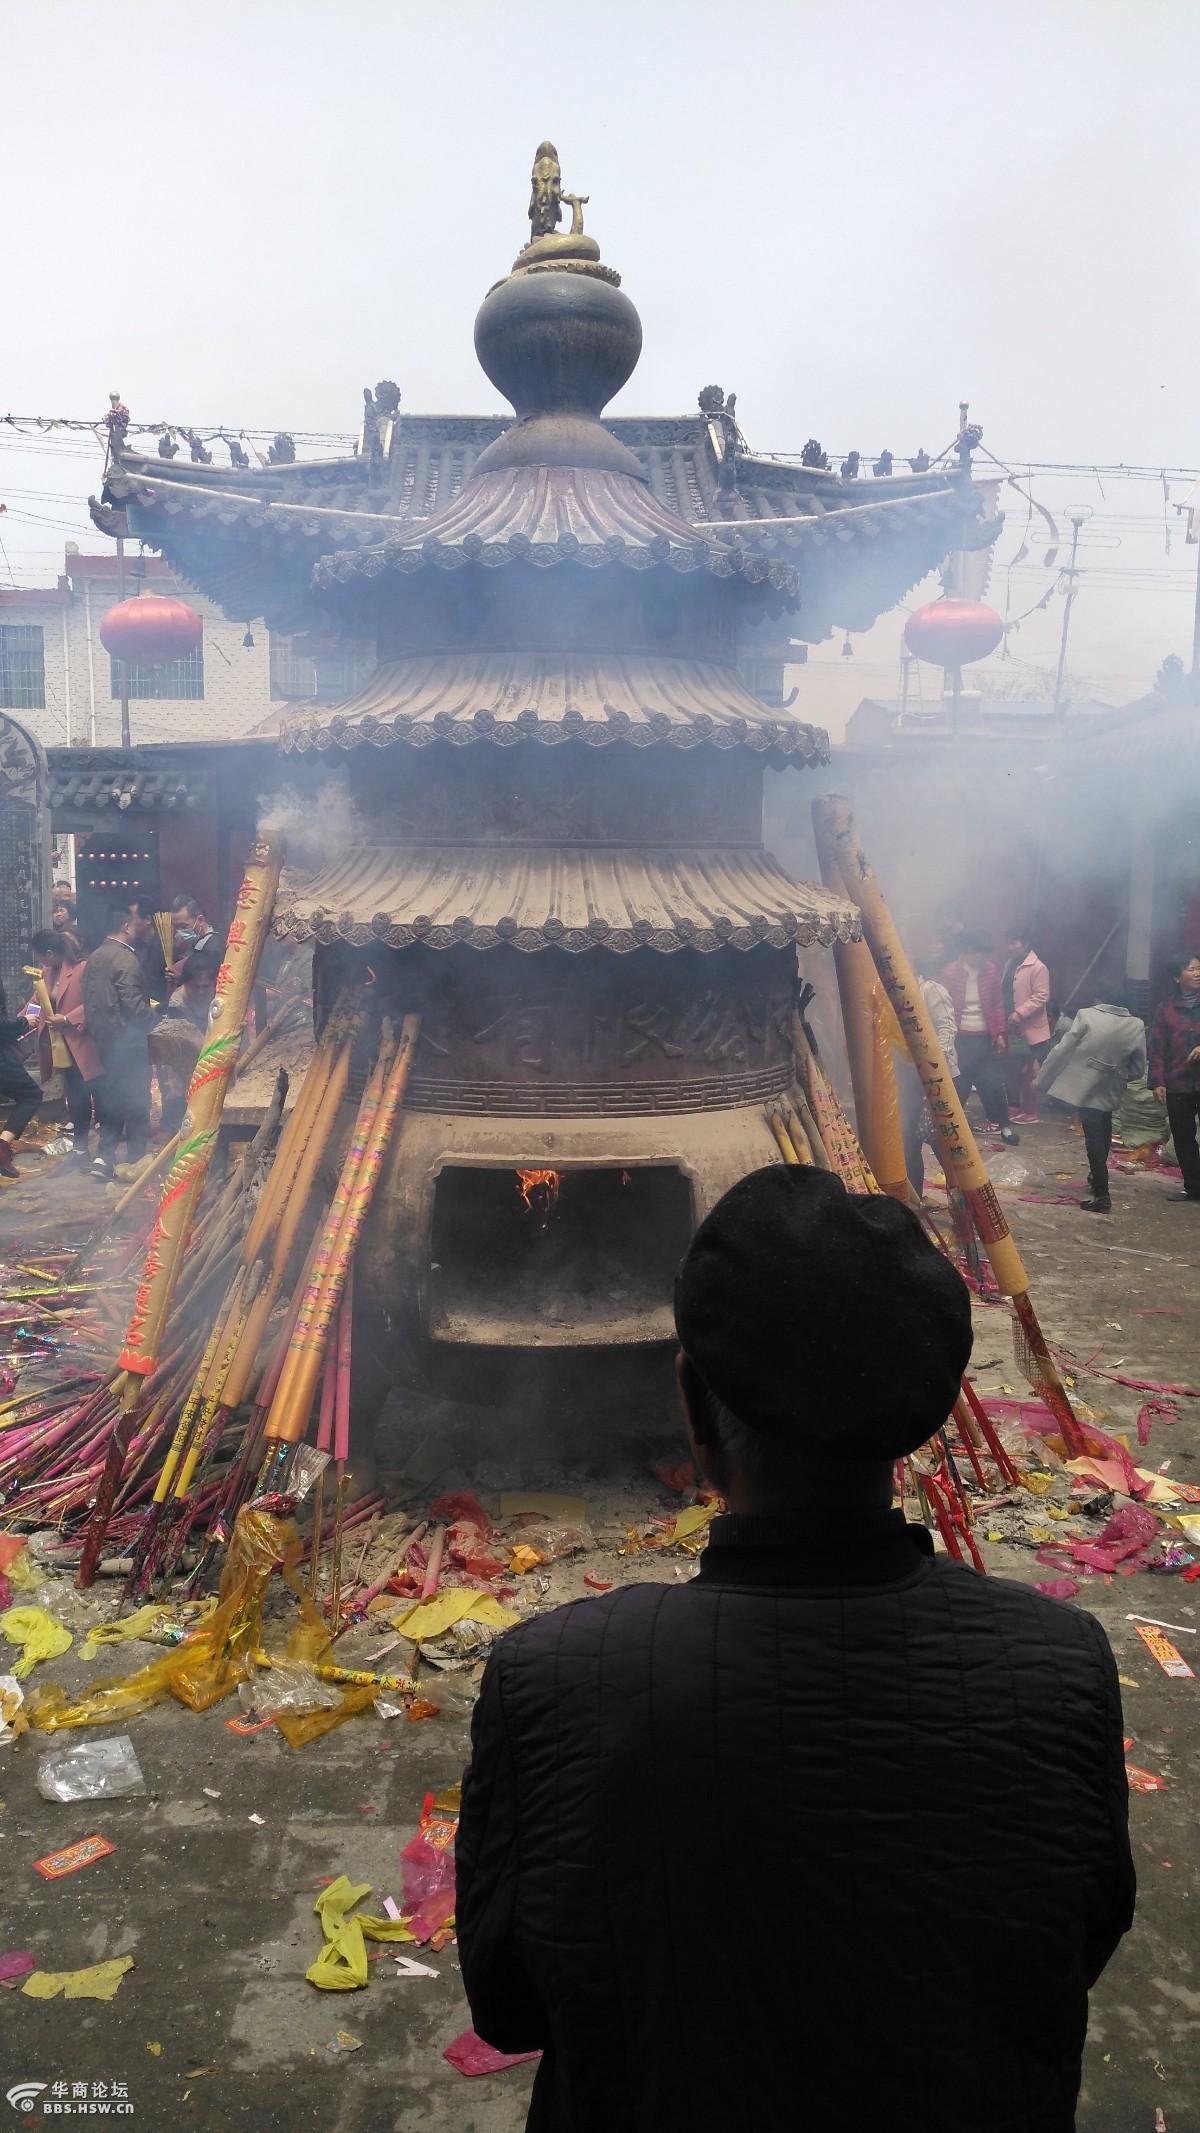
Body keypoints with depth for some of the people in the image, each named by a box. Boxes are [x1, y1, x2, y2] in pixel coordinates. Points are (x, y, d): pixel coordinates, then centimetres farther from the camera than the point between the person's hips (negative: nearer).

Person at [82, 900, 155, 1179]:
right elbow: (133, 1004, -21)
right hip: (128, 1040, -8)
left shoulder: (95, 956, 10)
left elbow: (90, 1000, 15)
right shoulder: (125, 958, -16)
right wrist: (153, 1014, -4)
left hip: (104, 1039, 8)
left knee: (112, 1098, 15)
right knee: (137, 1100, 1)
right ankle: (136, 1160, 5)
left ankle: (104, 1156, 9)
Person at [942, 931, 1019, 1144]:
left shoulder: (991, 970, 0)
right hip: (961, 1038, -2)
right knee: (958, 1084, 4)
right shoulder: (950, 972, -7)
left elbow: (998, 1004, 5)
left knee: (994, 1083, 4)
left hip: (986, 1037, 2)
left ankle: (1004, 1126, 15)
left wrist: (1000, 1033, 1)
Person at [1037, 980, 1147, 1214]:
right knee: (1103, 1134, 24)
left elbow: (1061, 1050, -12)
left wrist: (1042, 1079, -2)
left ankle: (1101, 1196, -2)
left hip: (1084, 1087, -3)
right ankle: (1098, 1175, 42)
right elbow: (1138, 1068, 2)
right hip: (1110, 1091, 3)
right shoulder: (1136, 1026, -3)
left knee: (1094, 1139, 1)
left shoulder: (1086, 1016, -13)